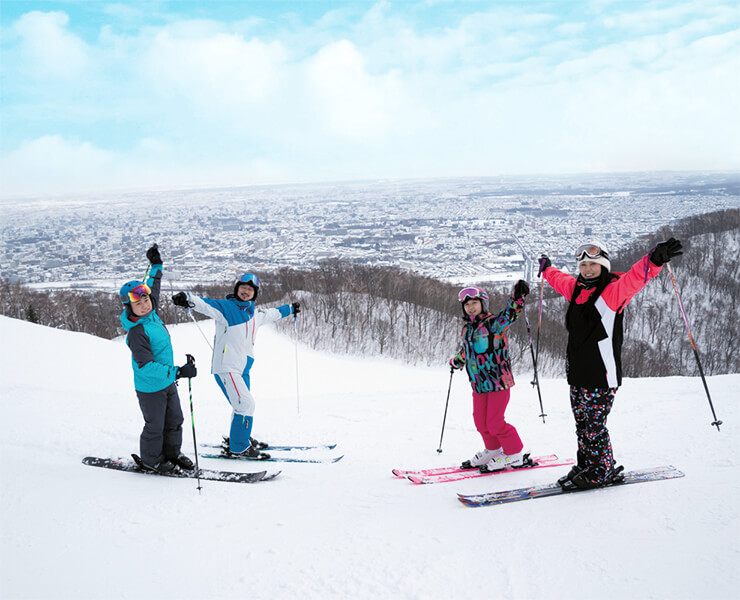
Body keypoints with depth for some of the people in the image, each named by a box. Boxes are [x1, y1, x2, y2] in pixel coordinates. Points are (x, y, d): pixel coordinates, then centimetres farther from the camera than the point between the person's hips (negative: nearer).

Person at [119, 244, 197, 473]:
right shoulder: (136, 333, -28)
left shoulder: (152, 314, -3)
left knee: (175, 420, 19)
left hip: (168, 382, 8)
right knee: (155, 426, 8)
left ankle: (172, 452, 38)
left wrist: (156, 265, 25)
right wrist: (178, 371, -36)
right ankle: (151, 459, 29)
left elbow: (154, 286, 19)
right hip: (150, 388, -8)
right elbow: (146, 366, -33)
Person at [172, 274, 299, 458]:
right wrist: (188, 298, -46)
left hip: (242, 368, 8)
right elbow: (205, 304, -25)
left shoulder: (255, 315, 14)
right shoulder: (225, 308, -8)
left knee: (243, 406, 17)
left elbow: (271, 314, 35)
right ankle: (239, 446, -5)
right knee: (245, 404, -15)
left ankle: (238, 438, 37)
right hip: (226, 367, -8)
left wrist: (291, 308, 49)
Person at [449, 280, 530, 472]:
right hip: (478, 385, 7)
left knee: (495, 422, -7)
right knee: (480, 421, 11)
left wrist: (517, 297, -42)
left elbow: (509, 313, -26)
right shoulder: (467, 329, 12)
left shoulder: (494, 323, -8)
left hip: (499, 382, -7)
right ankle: (493, 450, 32)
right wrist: (455, 362, 47)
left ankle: (516, 454, 10)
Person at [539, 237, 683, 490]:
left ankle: (602, 471, 11)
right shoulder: (576, 288, 12)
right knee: (582, 424, 14)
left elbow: (637, 276, -30)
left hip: (601, 374, -7)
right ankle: (585, 466, 26)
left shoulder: (614, 289, -9)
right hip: (577, 372, 7)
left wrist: (654, 260, -50)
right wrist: (546, 268, 55)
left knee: (594, 426, -3)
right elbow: (559, 279, 36)